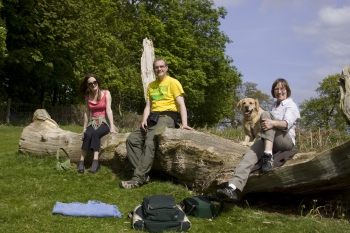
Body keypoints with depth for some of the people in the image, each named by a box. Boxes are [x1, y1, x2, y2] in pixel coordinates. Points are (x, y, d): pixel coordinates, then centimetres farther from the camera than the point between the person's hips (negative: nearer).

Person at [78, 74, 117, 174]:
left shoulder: (106, 93, -4)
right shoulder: (87, 96, 7)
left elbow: (108, 110, -14)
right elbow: (87, 112, 10)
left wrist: (112, 126, -24)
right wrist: (84, 129, 8)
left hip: (104, 122, -2)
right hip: (93, 122, 2)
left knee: (95, 134, -35)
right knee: (88, 134, -32)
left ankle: (95, 161, -38)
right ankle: (81, 161, -31)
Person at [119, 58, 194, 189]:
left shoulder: (173, 83, 0)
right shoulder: (151, 86, 21)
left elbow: (181, 104, -8)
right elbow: (148, 106, 14)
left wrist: (184, 123, -23)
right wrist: (144, 120, -6)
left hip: (166, 117, -7)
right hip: (152, 118, 7)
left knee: (150, 142, -31)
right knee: (132, 139, -12)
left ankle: (138, 178, -33)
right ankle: (142, 174, -17)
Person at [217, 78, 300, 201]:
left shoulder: (291, 106, 4)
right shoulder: (274, 106, 27)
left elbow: (287, 123, -17)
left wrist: (273, 123, -37)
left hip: (287, 140, -5)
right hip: (269, 142, 6)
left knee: (265, 114, -26)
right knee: (251, 154, -27)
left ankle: (268, 156, -36)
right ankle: (233, 188, -46)